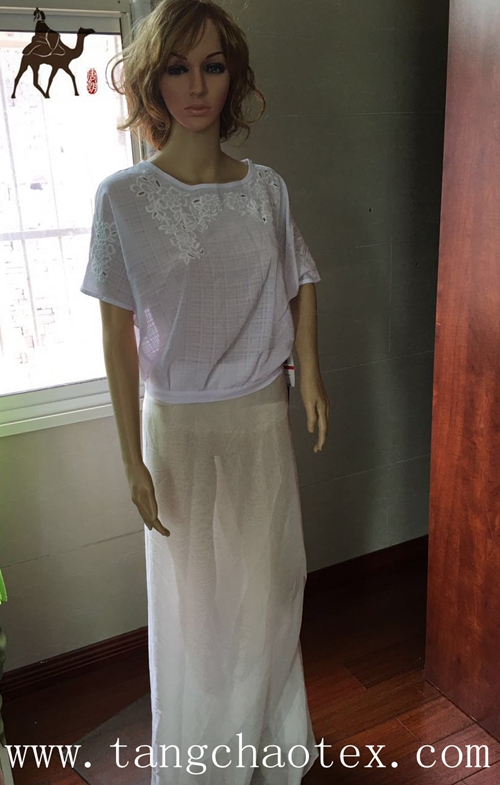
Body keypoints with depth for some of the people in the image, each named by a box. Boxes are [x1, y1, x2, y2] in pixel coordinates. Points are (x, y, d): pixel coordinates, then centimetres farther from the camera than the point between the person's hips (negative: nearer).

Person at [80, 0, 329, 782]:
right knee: (193, 601, 13)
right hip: (179, 424, -2)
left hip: (264, 417, 3)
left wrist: (311, 375, 1)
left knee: (270, 588, 17)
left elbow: (301, 283, 13)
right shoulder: (124, 196, -10)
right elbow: (119, 333, -9)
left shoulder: (266, 187, -2)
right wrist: (133, 459, -10)